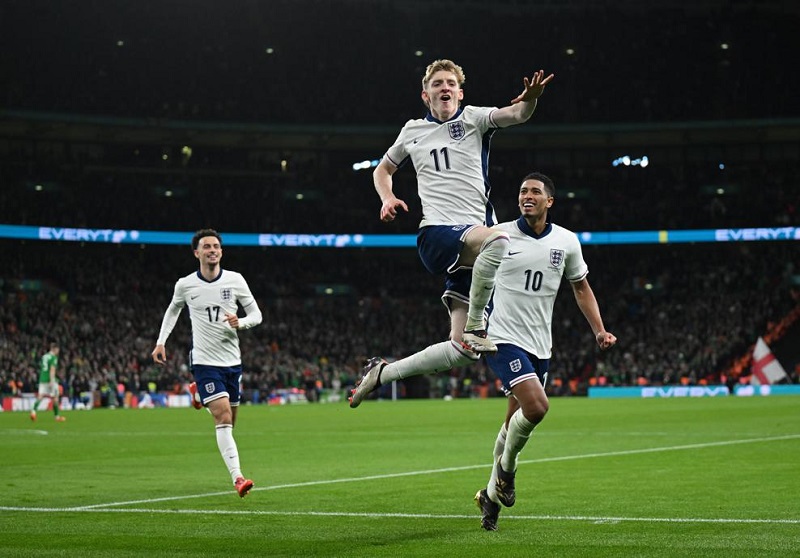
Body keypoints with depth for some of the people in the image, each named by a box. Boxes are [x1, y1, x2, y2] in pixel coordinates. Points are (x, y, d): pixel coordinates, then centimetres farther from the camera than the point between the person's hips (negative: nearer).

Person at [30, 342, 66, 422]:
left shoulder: (44, 356, 17)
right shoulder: (53, 357, -7)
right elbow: (52, 369, -17)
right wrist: (51, 381, -23)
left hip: (42, 379, 6)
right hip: (50, 379, -6)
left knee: (40, 396, -4)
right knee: (55, 398, 6)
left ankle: (34, 411, -28)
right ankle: (57, 416, 14)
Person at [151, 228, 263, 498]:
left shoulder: (235, 280, -1)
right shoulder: (185, 284, -2)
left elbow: (256, 314, 5)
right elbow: (173, 310, 18)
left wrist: (240, 322, -16)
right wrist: (161, 342, 11)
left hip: (232, 361, 3)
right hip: (205, 362, -3)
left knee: (230, 421, 14)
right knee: (224, 418, -18)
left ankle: (199, 394, 44)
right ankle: (237, 477, -21)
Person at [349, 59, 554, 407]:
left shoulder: (473, 118, 10)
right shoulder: (412, 131, 15)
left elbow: (516, 114, -9)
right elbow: (383, 170, 32)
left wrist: (530, 99, -32)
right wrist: (387, 198, 11)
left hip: (473, 242, 2)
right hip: (435, 235, -2)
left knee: (461, 351, -2)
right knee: (497, 239, -37)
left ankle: (381, 373, 15)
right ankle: (474, 327, -26)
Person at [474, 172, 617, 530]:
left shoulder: (566, 241, 5)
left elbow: (581, 287, 17)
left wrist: (599, 330, 8)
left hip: (539, 346, 4)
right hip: (502, 337, -4)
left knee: (515, 421, 8)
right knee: (536, 407, -23)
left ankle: (491, 494, 26)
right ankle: (506, 468, 3)